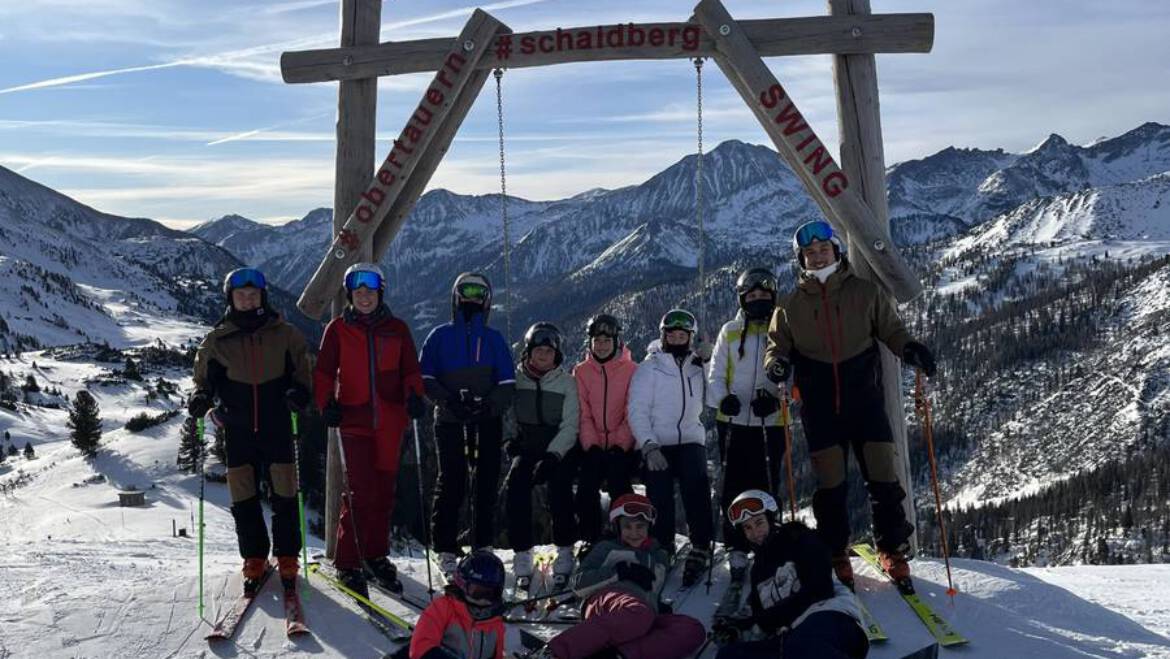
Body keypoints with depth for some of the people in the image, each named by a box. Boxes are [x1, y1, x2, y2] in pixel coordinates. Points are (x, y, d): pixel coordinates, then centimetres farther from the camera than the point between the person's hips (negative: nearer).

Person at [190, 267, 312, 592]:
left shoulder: (285, 335, 4)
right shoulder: (216, 341, 5)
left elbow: (301, 373, 9)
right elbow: (206, 379, 11)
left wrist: (299, 392, -11)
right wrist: (201, 398, -10)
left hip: (277, 427, -1)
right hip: (238, 429, 1)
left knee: (284, 495, -1)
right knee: (243, 499, 3)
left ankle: (287, 560, 12)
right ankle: (254, 561, 16)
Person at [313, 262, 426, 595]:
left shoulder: (397, 329, 9)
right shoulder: (338, 329, 6)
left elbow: (411, 370, 10)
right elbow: (323, 371, 5)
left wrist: (414, 396, -10)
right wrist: (327, 403, -11)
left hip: (390, 421, 3)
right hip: (353, 420, -2)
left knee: (384, 491, 8)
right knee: (359, 491, -10)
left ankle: (377, 556, 22)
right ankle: (348, 564, -1)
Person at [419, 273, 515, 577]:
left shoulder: (494, 339, 12)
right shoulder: (440, 336, 8)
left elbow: (507, 384, 8)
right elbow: (425, 378, 3)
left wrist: (489, 404, -11)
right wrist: (449, 400, -13)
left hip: (487, 423, 2)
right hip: (450, 422, -2)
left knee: (486, 484, 1)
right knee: (451, 485, -4)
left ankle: (483, 548, 9)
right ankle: (446, 550, 3)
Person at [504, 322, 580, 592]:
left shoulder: (567, 383, 0)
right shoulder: (515, 379, 5)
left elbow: (569, 427, -7)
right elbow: (506, 414, 13)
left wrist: (552, 455, -19)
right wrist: (510, 438, -5)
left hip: (559, 451, -2)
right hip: (526, 449, 2)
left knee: (559, 489, -29)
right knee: (516, 486, -26)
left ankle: (565, 554, -17)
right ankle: (522, 555, -19)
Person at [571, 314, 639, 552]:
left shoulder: (631, 370, 0)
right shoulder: (581, 372, 5)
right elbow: (582, 414, 2)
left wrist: (620, 444, -12)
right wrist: (591, 445, -9)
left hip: (623, 446, -2)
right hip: (592, 445, 2)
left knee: (619, 487, -12)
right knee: (586, 487, -8)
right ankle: (590, 539, 6)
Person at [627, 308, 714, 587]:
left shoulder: (697, 369, 16)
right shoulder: (649, 368, 5)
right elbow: (637, 411, -2)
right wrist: (649, 446, -15)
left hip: (690, 440, 2)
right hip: (656, 445, -2)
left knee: (696, 485, -22)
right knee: (660, 497, -14)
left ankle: (700, 550, -17)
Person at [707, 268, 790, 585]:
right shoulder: (730, 332, 7)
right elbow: (716, 375, 8)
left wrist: (776, 397, -20)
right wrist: (722, 399, -13)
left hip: (772, 423, -1)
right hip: (735, 422, 1)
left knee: (766, 488, 2)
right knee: (734, 489, -1)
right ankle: (737, 551, 4)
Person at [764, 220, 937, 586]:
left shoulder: (864, 292, 5)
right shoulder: (791, 305, 8)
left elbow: (890, 328, 10)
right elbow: (777, 344, 12)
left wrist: (908, 348, -10)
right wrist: (777, 363, -11)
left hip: (864, 396, 0)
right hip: (819, 404, 1)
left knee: (883, 476, -2)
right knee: (829, 482, 3)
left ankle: (892, 549, 14)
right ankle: (835, 553, 17)